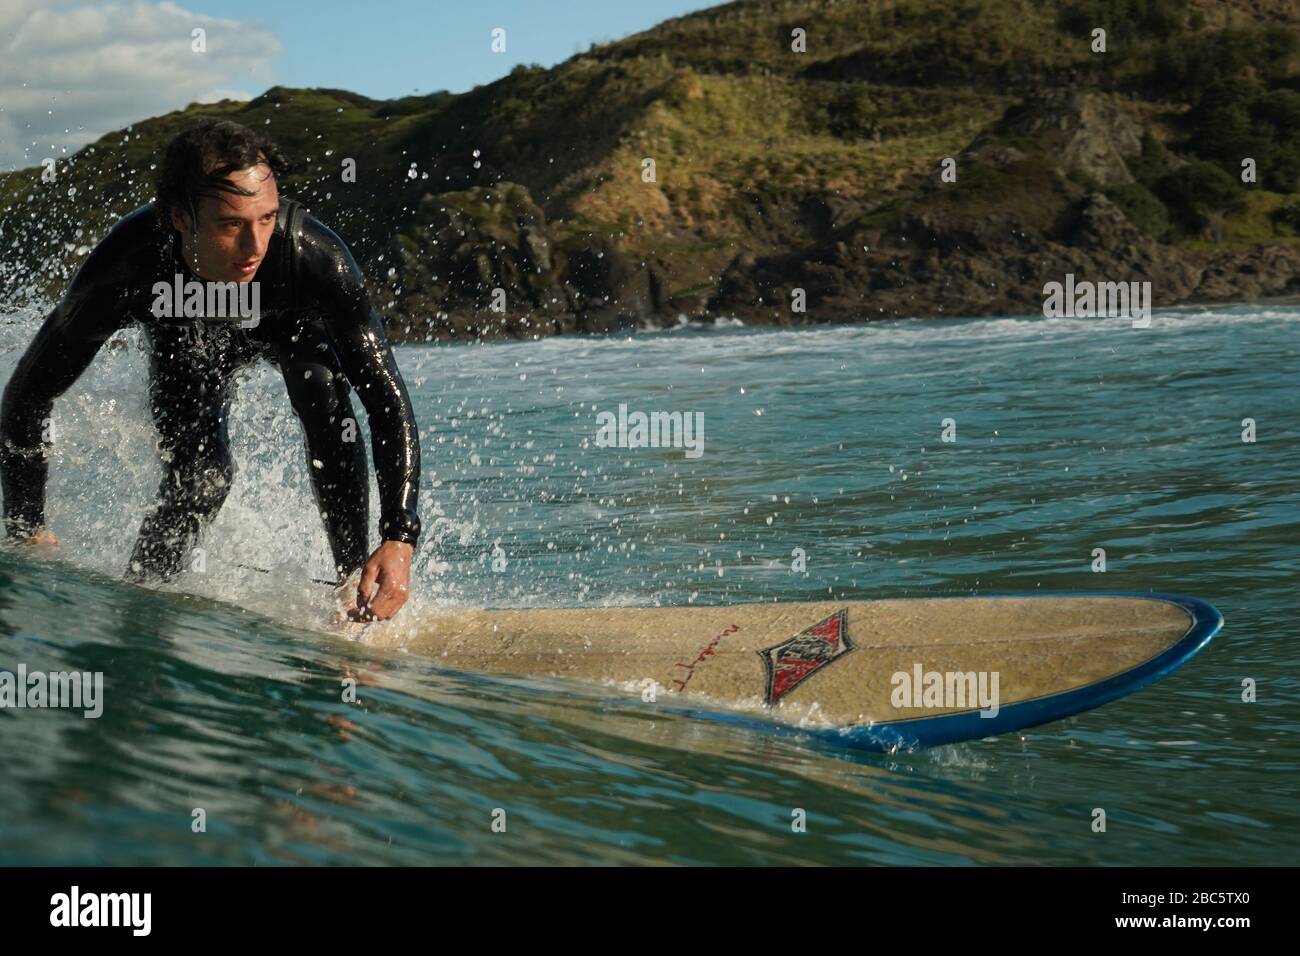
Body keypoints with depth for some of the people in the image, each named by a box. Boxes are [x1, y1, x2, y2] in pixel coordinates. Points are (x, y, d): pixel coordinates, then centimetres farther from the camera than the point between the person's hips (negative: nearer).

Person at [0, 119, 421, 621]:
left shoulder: (313, 253, -43)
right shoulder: (123, 274, -41)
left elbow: (386, 396, -40)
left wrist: (400, 538, -49)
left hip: (288, 318, 0)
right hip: (187, 340, 0)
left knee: (324, 392, -30)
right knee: (201, 475, -20)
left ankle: (354, 580, -20)